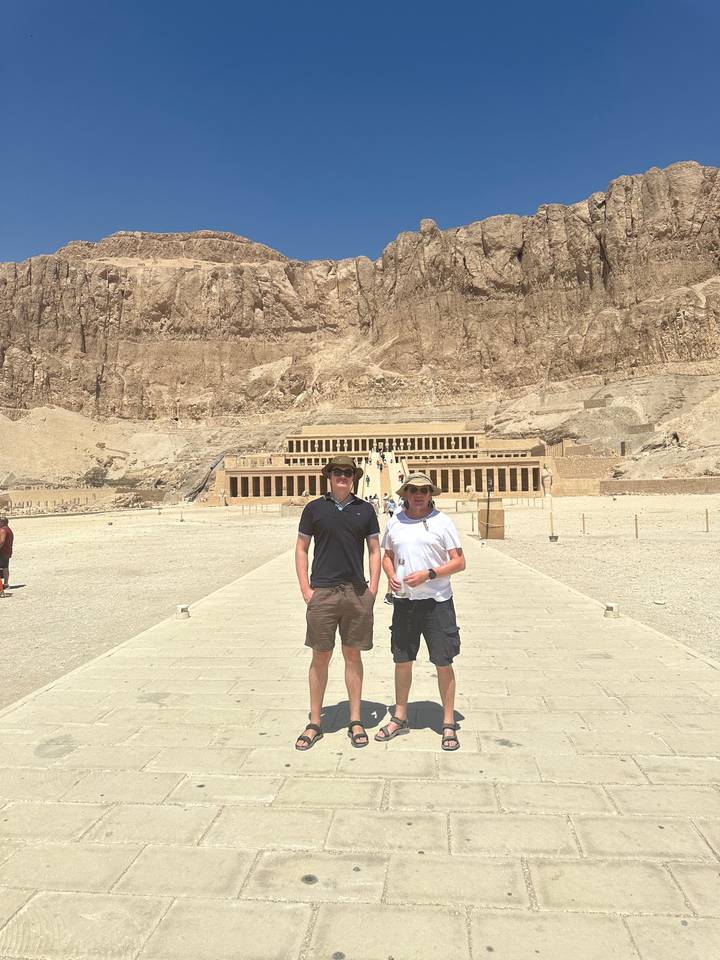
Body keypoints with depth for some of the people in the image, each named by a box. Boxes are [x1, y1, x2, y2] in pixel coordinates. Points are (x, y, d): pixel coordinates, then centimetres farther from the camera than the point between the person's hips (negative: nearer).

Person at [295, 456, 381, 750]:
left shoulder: (365, 510, 6)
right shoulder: (314, 508, 3)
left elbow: (375, 551, 8)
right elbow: (301, 549, 6)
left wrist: (372, 589, -1)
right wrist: (305, 588, -3)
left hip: (357, 593, 1)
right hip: (322, 593, -1)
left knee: (353, 655, 10)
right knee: (320, 658, 6)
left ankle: (355, 721, 22)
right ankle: (314, 723, 19)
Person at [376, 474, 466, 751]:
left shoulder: (442, 522, -4)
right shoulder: (394, 522, 7)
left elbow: (459, 562, -6)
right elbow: (387, 556, 18)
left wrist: (428, 574, -18)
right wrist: (391, 576, -3)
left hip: (437, 601, -3)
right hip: (404, 601, 3)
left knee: (443, 663, 3)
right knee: (402, 661, 12)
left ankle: (448, 724, 17)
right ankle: (400, 718, 29)